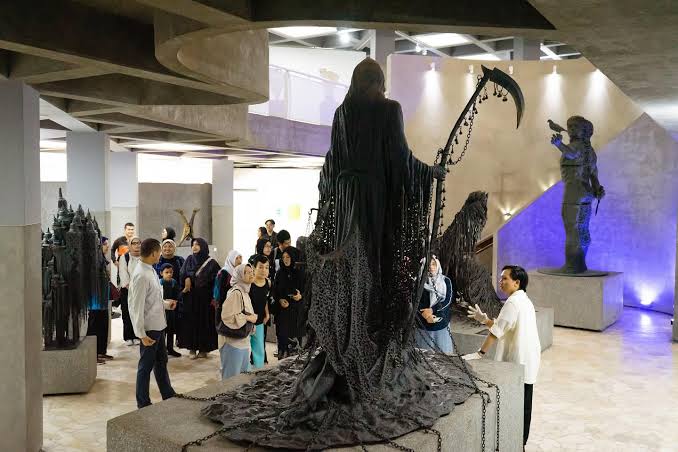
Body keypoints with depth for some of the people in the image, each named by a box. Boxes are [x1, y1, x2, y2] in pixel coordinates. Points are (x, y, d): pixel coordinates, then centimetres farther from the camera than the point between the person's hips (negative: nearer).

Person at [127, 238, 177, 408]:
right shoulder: (141, 275, -22)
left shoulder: (151, 270, 6)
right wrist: (142, 334, -22)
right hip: (149, 328, -9)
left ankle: (168, 395, 36)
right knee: (146, 366, 6)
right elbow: (137, 306, -22)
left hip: (158, 325, 9)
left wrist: (166, 304, 7)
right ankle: (143, 404, 21)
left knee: (161, 361, 21)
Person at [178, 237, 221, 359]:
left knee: (204, 321, 2)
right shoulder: (189, 259, 7)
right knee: (191, 321, 3)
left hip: (205, 298, -3)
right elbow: (183, 276, 3)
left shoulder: (211, 262, -4)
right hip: (190, 297, 3)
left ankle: (203, 348, 12)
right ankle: (192, 348, 11)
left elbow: (216, 281, -6)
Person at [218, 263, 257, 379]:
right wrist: (248, 318, -16)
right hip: (233, 340, -9)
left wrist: (252, 317, 6)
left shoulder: (245, 292, 12)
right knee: (232, 378, -1)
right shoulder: (236, 292, -17)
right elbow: (227, 315, -24)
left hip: (243, 340, 9)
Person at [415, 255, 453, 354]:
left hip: (442, 322, 1)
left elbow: (448, 300, -5)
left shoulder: (446, 281, 5)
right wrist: (424, 314, -19)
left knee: (444, 351, 0)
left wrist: (432, 310, -17)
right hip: (424, 323, -1)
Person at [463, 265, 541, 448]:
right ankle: (520, 442, 26)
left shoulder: (513, 302, -18)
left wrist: (480, 353, -19)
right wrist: (484, 319, 10)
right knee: (522, 404, 16)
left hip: (518, 361, -10)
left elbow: (497, 331, -22)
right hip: (526, 360, 10)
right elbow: (504, 326, 15)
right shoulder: (524, 300, 13)